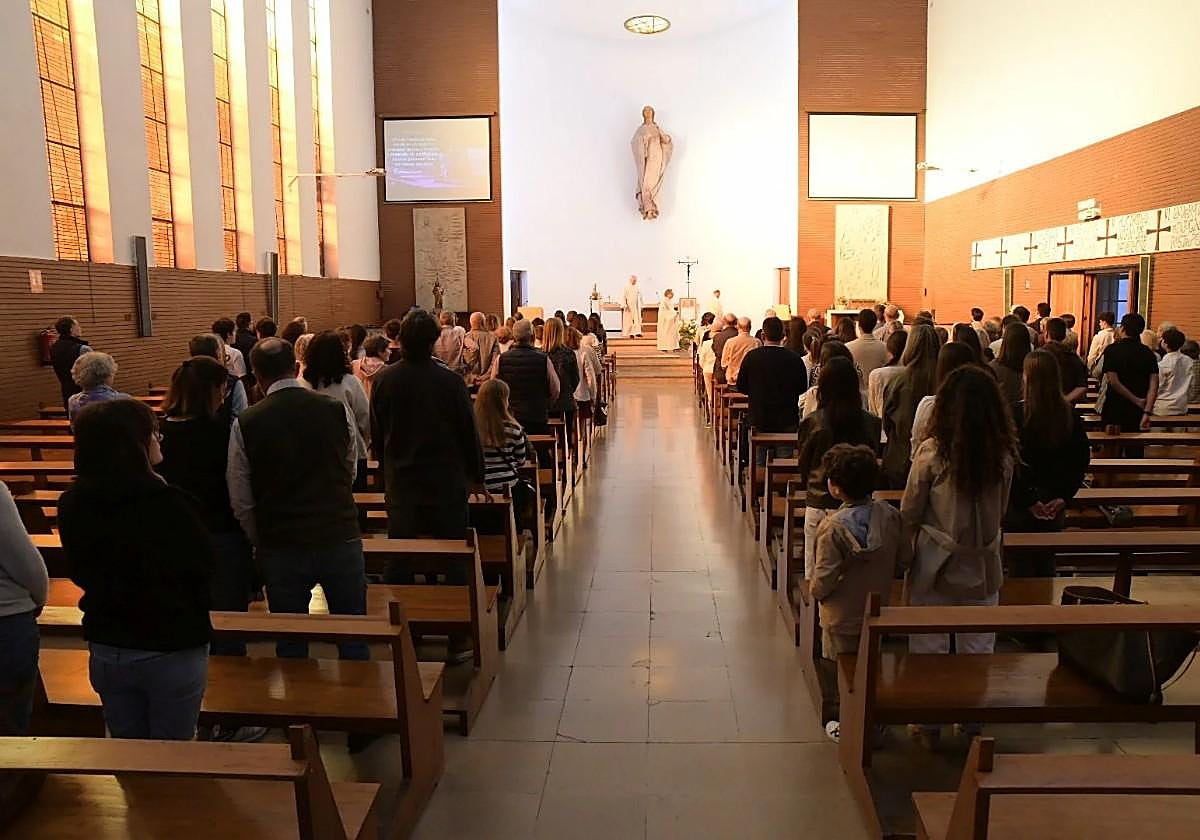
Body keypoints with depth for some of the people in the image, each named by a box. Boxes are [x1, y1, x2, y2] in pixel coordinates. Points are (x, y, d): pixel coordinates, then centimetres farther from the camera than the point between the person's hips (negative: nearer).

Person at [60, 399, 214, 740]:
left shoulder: (72, 504, -6)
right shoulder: (167, 503, -24)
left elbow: (80, 573, 8)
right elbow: (205, 564, -11)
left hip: (105, 651, 5)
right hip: (172, 651, -5)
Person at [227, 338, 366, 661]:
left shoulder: (246, 423, -7)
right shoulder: (338, 410, -3)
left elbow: (241, 501, -2)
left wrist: (262, 542, 13)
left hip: (282, 547, -1)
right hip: (341, 537, 1)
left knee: (291, 645, 14)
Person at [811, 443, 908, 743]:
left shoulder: (834, 527, -27)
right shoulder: (890, 516, -11)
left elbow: (824, 580, -25)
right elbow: (905, 559, 0)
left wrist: (814, 590, -3)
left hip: (843, 618, -5)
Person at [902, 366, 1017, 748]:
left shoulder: (931, 452, -17)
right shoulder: (1004, 454, -8)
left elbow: (909, 514, -8)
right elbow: (1000, 510, 6)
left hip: (935, 564, -3)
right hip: (982, 565, 3)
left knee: (929, 645, 12)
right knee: (978, 650, 17)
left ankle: (929, 723, 24)